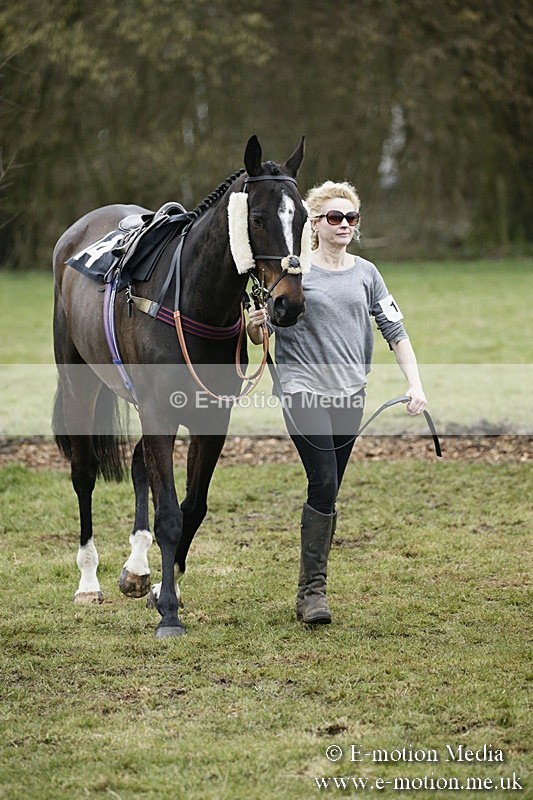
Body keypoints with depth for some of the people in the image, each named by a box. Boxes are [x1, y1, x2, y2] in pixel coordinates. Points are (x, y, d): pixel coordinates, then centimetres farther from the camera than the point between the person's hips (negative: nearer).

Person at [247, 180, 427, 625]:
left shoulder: (365, 273, 10)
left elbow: (395, 331, 10)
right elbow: (259, 336, 0)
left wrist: (415, 385, -1)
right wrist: (255, 325, -24)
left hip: (349, 395, 4)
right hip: (304, 390, -4)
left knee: (326, 495, 8)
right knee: (324, 486, -16)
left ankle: (312, 589, 18)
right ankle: (313, 590, -9)